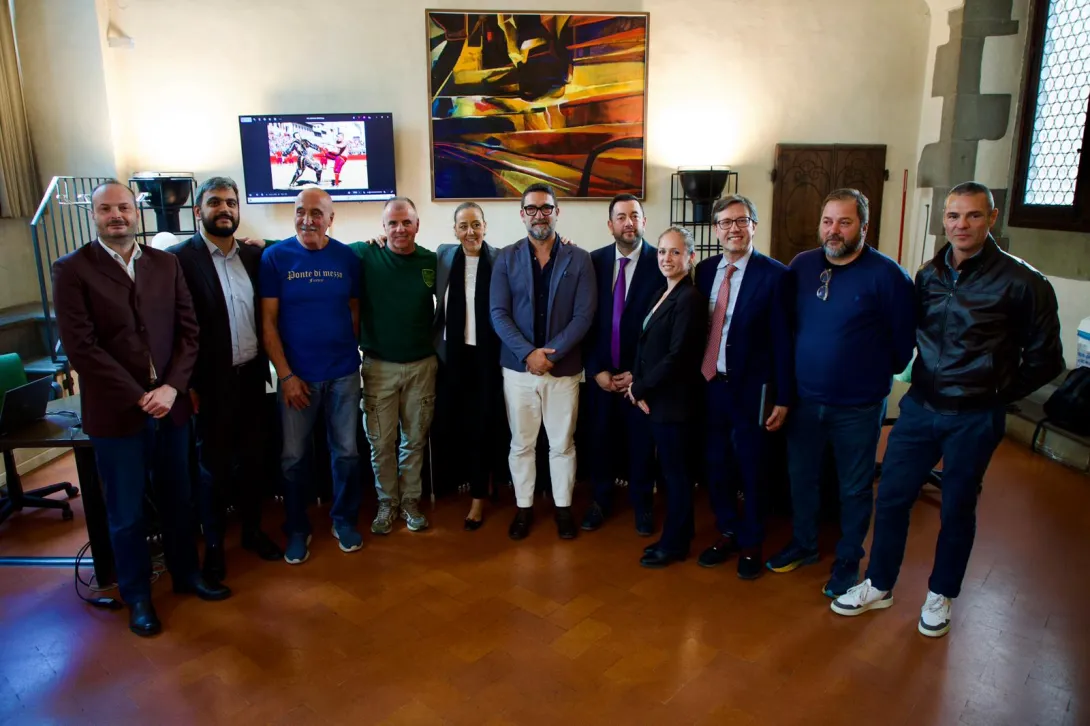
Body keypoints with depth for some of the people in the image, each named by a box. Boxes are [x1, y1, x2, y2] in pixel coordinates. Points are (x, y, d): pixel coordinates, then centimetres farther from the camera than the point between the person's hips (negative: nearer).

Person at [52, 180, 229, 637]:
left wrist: (172, 386, -11)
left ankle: (186, 573, 36)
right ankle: (136, 596, 29)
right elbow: (81, 346, -12)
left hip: (171, 405, 3)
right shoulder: (72, 269, -6)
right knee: (126, 514, 11)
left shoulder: (166, 263, 6)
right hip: (115, 413, -3)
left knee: (177, 500, 17)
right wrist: (138, 397, -15)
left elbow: (188, 329, 3)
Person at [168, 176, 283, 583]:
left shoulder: (253, 256, 6)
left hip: (250, 377, 5)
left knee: (251, 458, 16)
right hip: (210, 382, -4)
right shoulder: (180, 258, -10)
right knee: (213, 467, 10)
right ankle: (214, 545, 27)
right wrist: (186, 384, -12)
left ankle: (252, 530, 34)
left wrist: (265, 366, 3)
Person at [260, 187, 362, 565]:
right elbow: (268, 321, -5)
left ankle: (345, 521, 30)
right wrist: (286, 375, -9)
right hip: (297, 375, -1)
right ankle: (297, 529, 27)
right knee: (294, 457, 8)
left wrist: (348, 350, 1)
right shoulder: (275, 257, -5)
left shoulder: (346, 257, -1)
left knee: (346, 451, 11)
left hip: (344, 373, 1)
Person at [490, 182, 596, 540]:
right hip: (518, 367, 1)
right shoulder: (506, 258, 1)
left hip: (564, 367, 0)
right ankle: (524, 507, 27)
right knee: (521, 444, 11)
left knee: (562, 444, 10)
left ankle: (563, 506, 27)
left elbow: (584, 315, -7)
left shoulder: (579, 259, -1)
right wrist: (528, 353, -16)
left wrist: (551, 353, -15)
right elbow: (498, 313, -4)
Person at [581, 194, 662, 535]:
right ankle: (601, 499, 32)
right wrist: (596, 369, -5)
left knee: (641, 441, 11)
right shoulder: (594, 261, 1)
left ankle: (641, 503, 30)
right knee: (602, 438, 13)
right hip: (601, 372, 2)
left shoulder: (660, 263, -7)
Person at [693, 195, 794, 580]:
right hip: (709, 384, 4)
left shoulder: (775, 275, -10)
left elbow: (783, 341, -9)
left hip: (750, 388, -4)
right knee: (715, 465, 15)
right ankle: (727, 532, 37)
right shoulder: (705, 270, 4)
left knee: (750, 469, 11)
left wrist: (782, 398, -9)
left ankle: (750, 544, 32)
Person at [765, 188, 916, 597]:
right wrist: (787, 377, 9)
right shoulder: (801, 265, 0)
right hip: (804, 398, 4)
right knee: (800, 477, 17)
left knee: (855, 488, 12)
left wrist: (879, 375, 2)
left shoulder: (886, 275, -13)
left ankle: (848, 560, 32)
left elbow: (904, 338, -5)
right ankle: (803, 544, 39)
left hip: (858, 406, -4)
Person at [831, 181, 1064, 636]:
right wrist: (922, 382, 7)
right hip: (920, 407, 4)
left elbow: (1044, 359, -3)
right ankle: (879, 586, 26)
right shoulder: (928, 276, 3)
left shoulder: (1021, 283, -11)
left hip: (974, 419, -4)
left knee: (957, 510, 11)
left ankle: (940, 595, 32)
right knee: (891, 497, 8)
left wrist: (996, 394, 0)